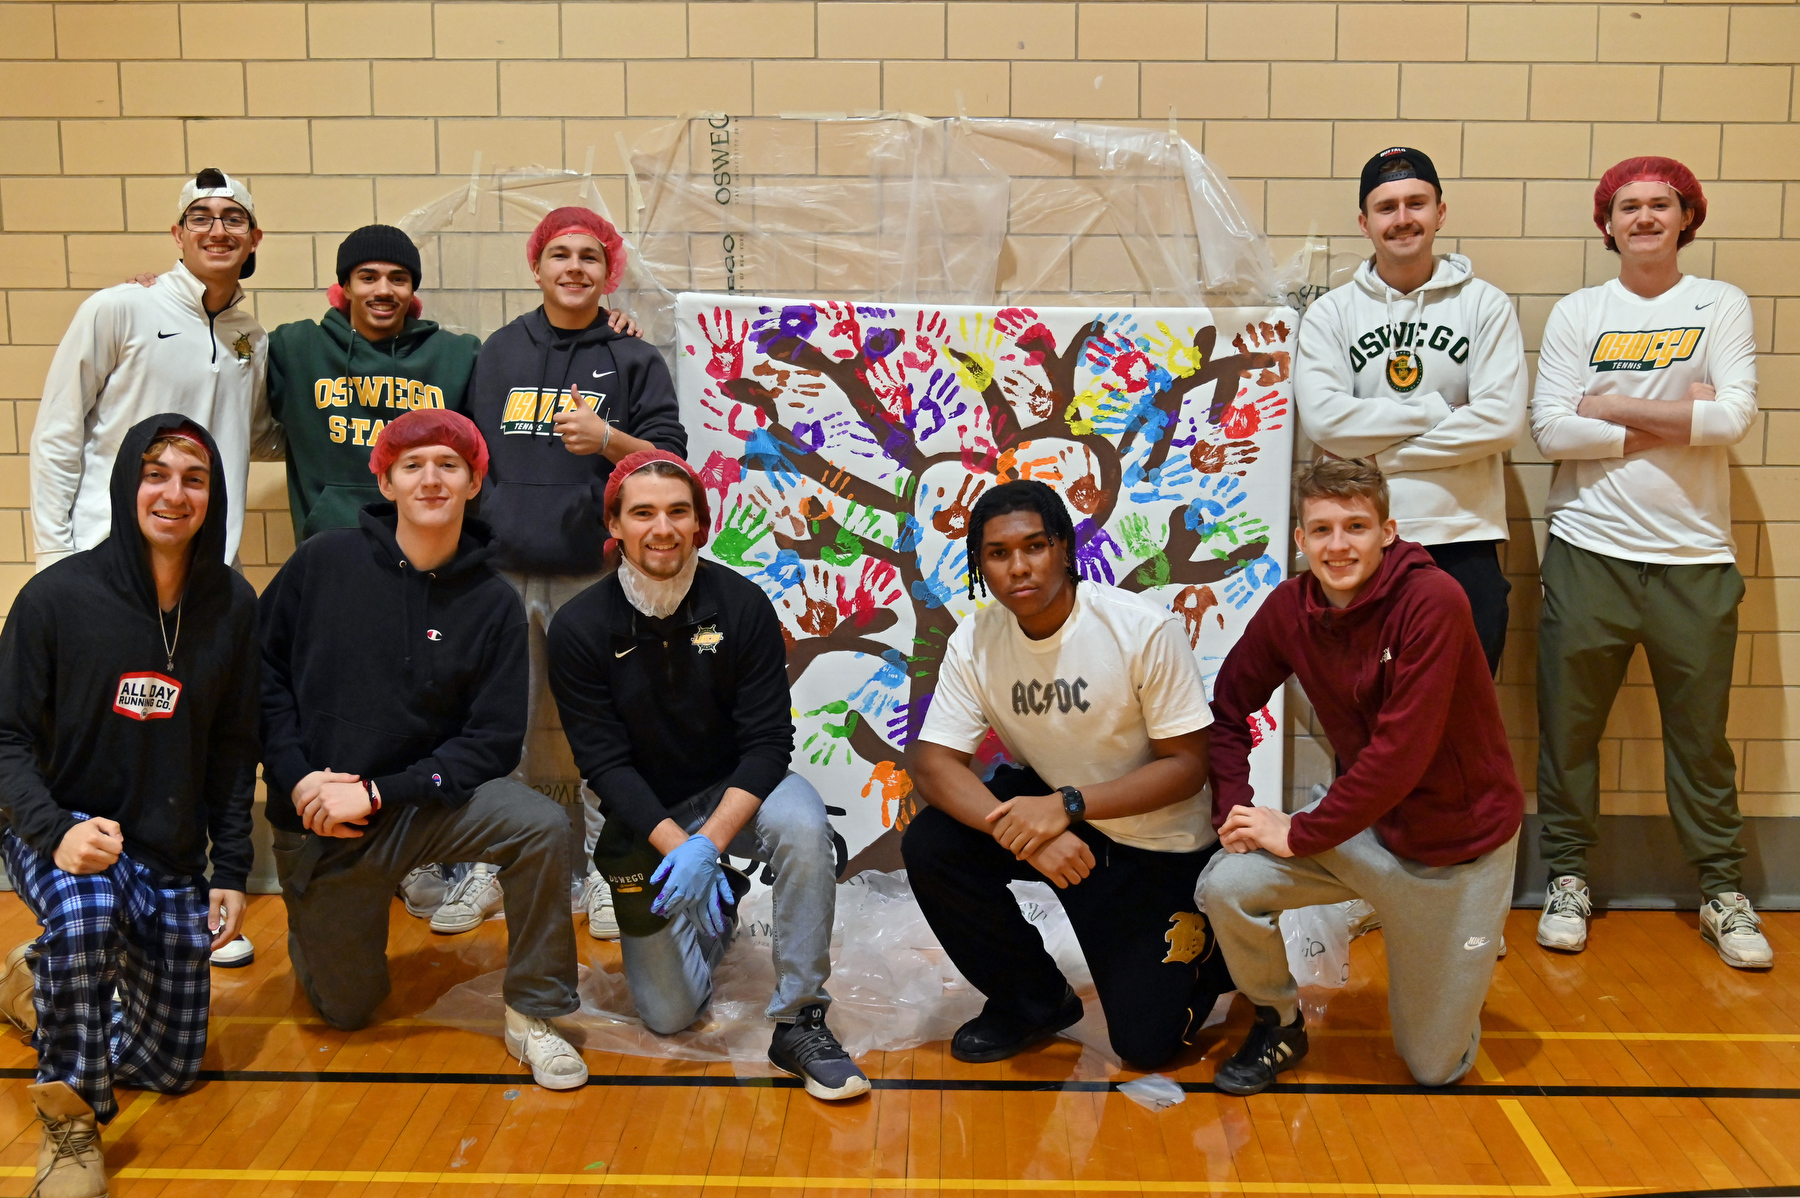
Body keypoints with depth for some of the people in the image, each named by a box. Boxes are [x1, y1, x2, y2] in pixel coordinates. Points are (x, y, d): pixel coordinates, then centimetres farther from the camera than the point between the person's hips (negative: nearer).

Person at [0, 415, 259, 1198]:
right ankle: (69, 1123, -16)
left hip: (174, 856, 4)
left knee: (169, 1067, 9)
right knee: (83, 912, -40)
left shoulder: (232, 606, -4)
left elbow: (233, 749, 4)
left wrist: (230, 870, 1)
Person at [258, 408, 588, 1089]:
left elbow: (494, 741, -11)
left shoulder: (492, 605, -8)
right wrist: (298, 777, -13)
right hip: (317, 824, 1)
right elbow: (263, 669, -1)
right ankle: (330, 931, 45)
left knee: (542, 827, -30)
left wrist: (376, 792, -19)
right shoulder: (325, 562, -6)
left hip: (425, 800, 0)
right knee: (346, 1009, 10)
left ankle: (533, 1014, -12)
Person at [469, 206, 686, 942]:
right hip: (505, 572, 2)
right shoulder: (499, 353, 15)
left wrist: (608, 440, -17)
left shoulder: (633, 360, 7)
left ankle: (605, 869, 8)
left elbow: (670, 460, 0)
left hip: (596, 575, -2)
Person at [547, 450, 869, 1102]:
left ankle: (798, 1020, -21)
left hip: (737, 790, 0)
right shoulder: (579, 627, -13)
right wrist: (675, 844, -28)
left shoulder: (742, 605, -14)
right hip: (645, 818, 1)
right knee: (668, 1014, 0)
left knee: (803, 825, -36)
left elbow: (768, 744, -16)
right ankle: (719, 900, 31)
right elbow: (606, 763, -14)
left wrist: (708, 841, -30)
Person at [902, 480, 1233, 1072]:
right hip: (1053, 808, 4)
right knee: (929, 845, -22)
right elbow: (933, 761, -17)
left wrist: (1066, 806, -33)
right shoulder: (974, 642, -12)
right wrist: (1023, 831, -35)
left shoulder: (1145, 630, -24)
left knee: (1146, 1042, -6)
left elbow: (1188, 765, -20)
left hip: (1154, 844, -3)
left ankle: (1210, 944, 28)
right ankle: (1034, 999, 2)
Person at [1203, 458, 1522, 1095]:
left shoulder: (1432, 600, -25)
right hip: (1364, 820, 4)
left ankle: (1468, 945, 37)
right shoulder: (1289, 607, -8)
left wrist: (1300, 833, -22)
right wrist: (1234, 809, -12)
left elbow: (1402, 750, -28)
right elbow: (1227, 707, 3)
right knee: (1228, 886, -23)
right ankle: (1279, 1025, 7)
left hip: (1461, 840, -4)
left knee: (1435, 1068, 5)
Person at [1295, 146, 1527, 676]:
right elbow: (1324, 419, -11)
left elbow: (1502, 421, -9)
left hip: (1464, 540, 0)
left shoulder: (1485, 305, 4)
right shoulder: (1331, 312, 5)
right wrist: (1440, 410, -10)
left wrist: (1379, 449, -10)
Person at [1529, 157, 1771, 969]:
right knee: (1567, 726, 5)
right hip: (1589, 552, 0)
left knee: (1701, 736, 7)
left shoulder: (1721, 306, 6)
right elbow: (1550, 431, -6)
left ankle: (1722, 891, 22)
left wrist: (1611, 407, -8)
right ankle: (1567, 879, 20)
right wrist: (1672, 422, -8)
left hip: (1694, 558, 0)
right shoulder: (1577, 313, 6)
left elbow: (1735, 416, -9)